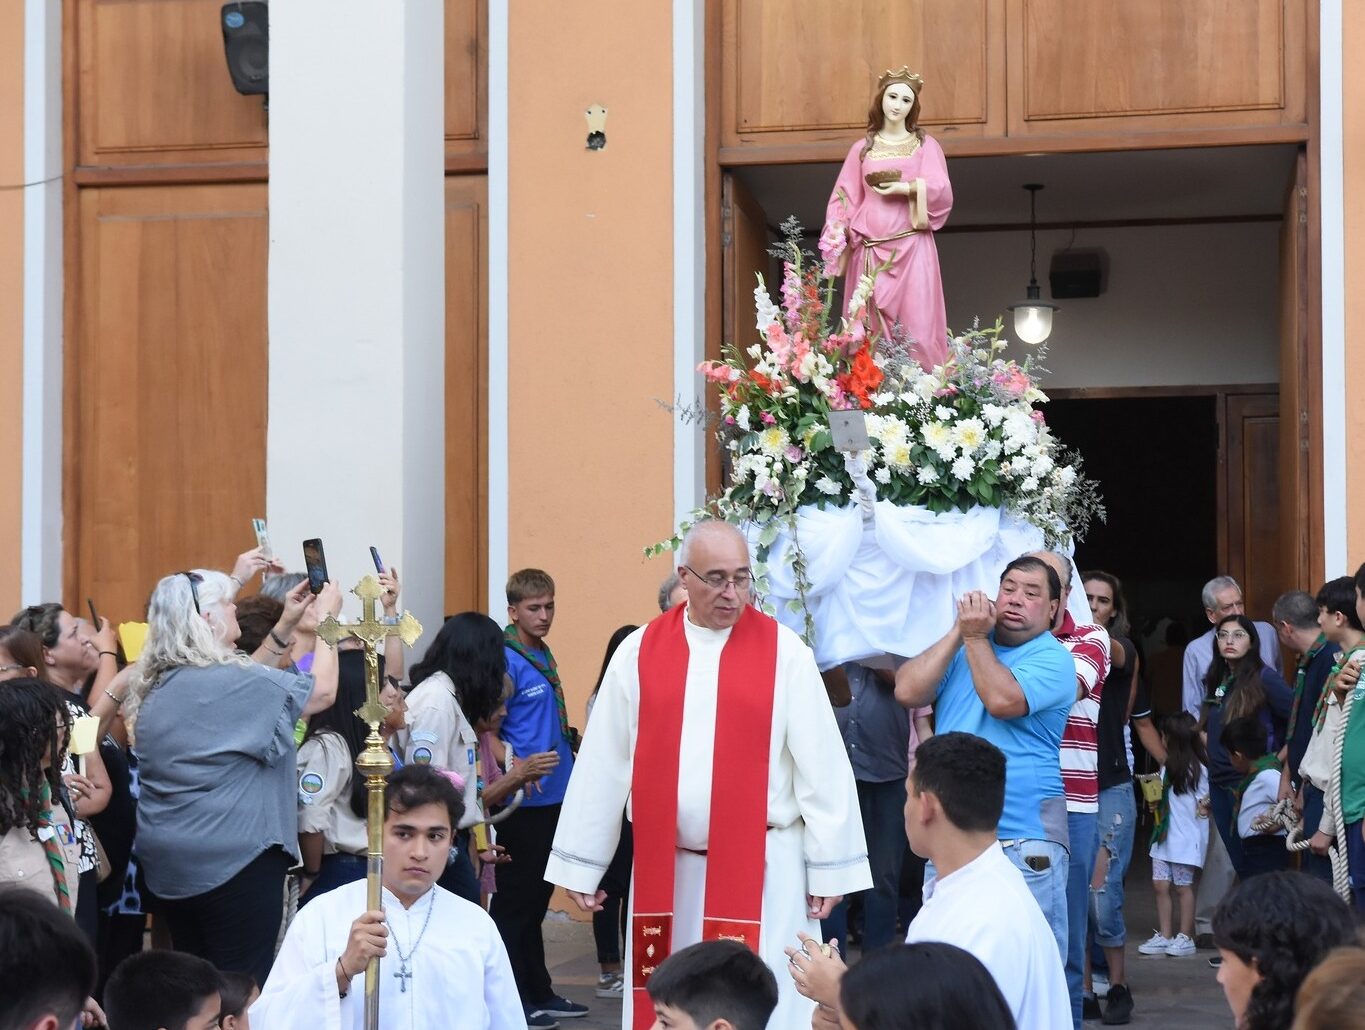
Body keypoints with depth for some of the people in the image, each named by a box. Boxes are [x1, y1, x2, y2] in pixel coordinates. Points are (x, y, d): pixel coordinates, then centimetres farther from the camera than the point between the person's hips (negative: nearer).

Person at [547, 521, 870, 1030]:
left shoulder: (783, 651, -3)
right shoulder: (639, 652, 2)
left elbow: (820, 763, -3)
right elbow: (604, 763, 4)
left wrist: (829, 866, -5)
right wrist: (581, 864, 5)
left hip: (763, 867, -2)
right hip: (664, 868, 2)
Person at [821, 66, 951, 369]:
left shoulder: (926, 145, 11)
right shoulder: (862, 148, 15)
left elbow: (942, 193, 0)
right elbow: (845, 197, 11)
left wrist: (906, 189, -14)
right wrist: (837, 236, -6)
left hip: (911, 247, -1)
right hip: (870, 250, 2)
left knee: (916, 326, -9)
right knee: (871, 332, -2)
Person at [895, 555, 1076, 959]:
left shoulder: (1052, 659, -3)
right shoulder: (963, 647, 15)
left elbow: (1002, 700, -21)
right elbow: (907, 691, 0)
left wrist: (975, 638, -8)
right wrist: (959, 633, -3)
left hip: (1024, 838, -5)